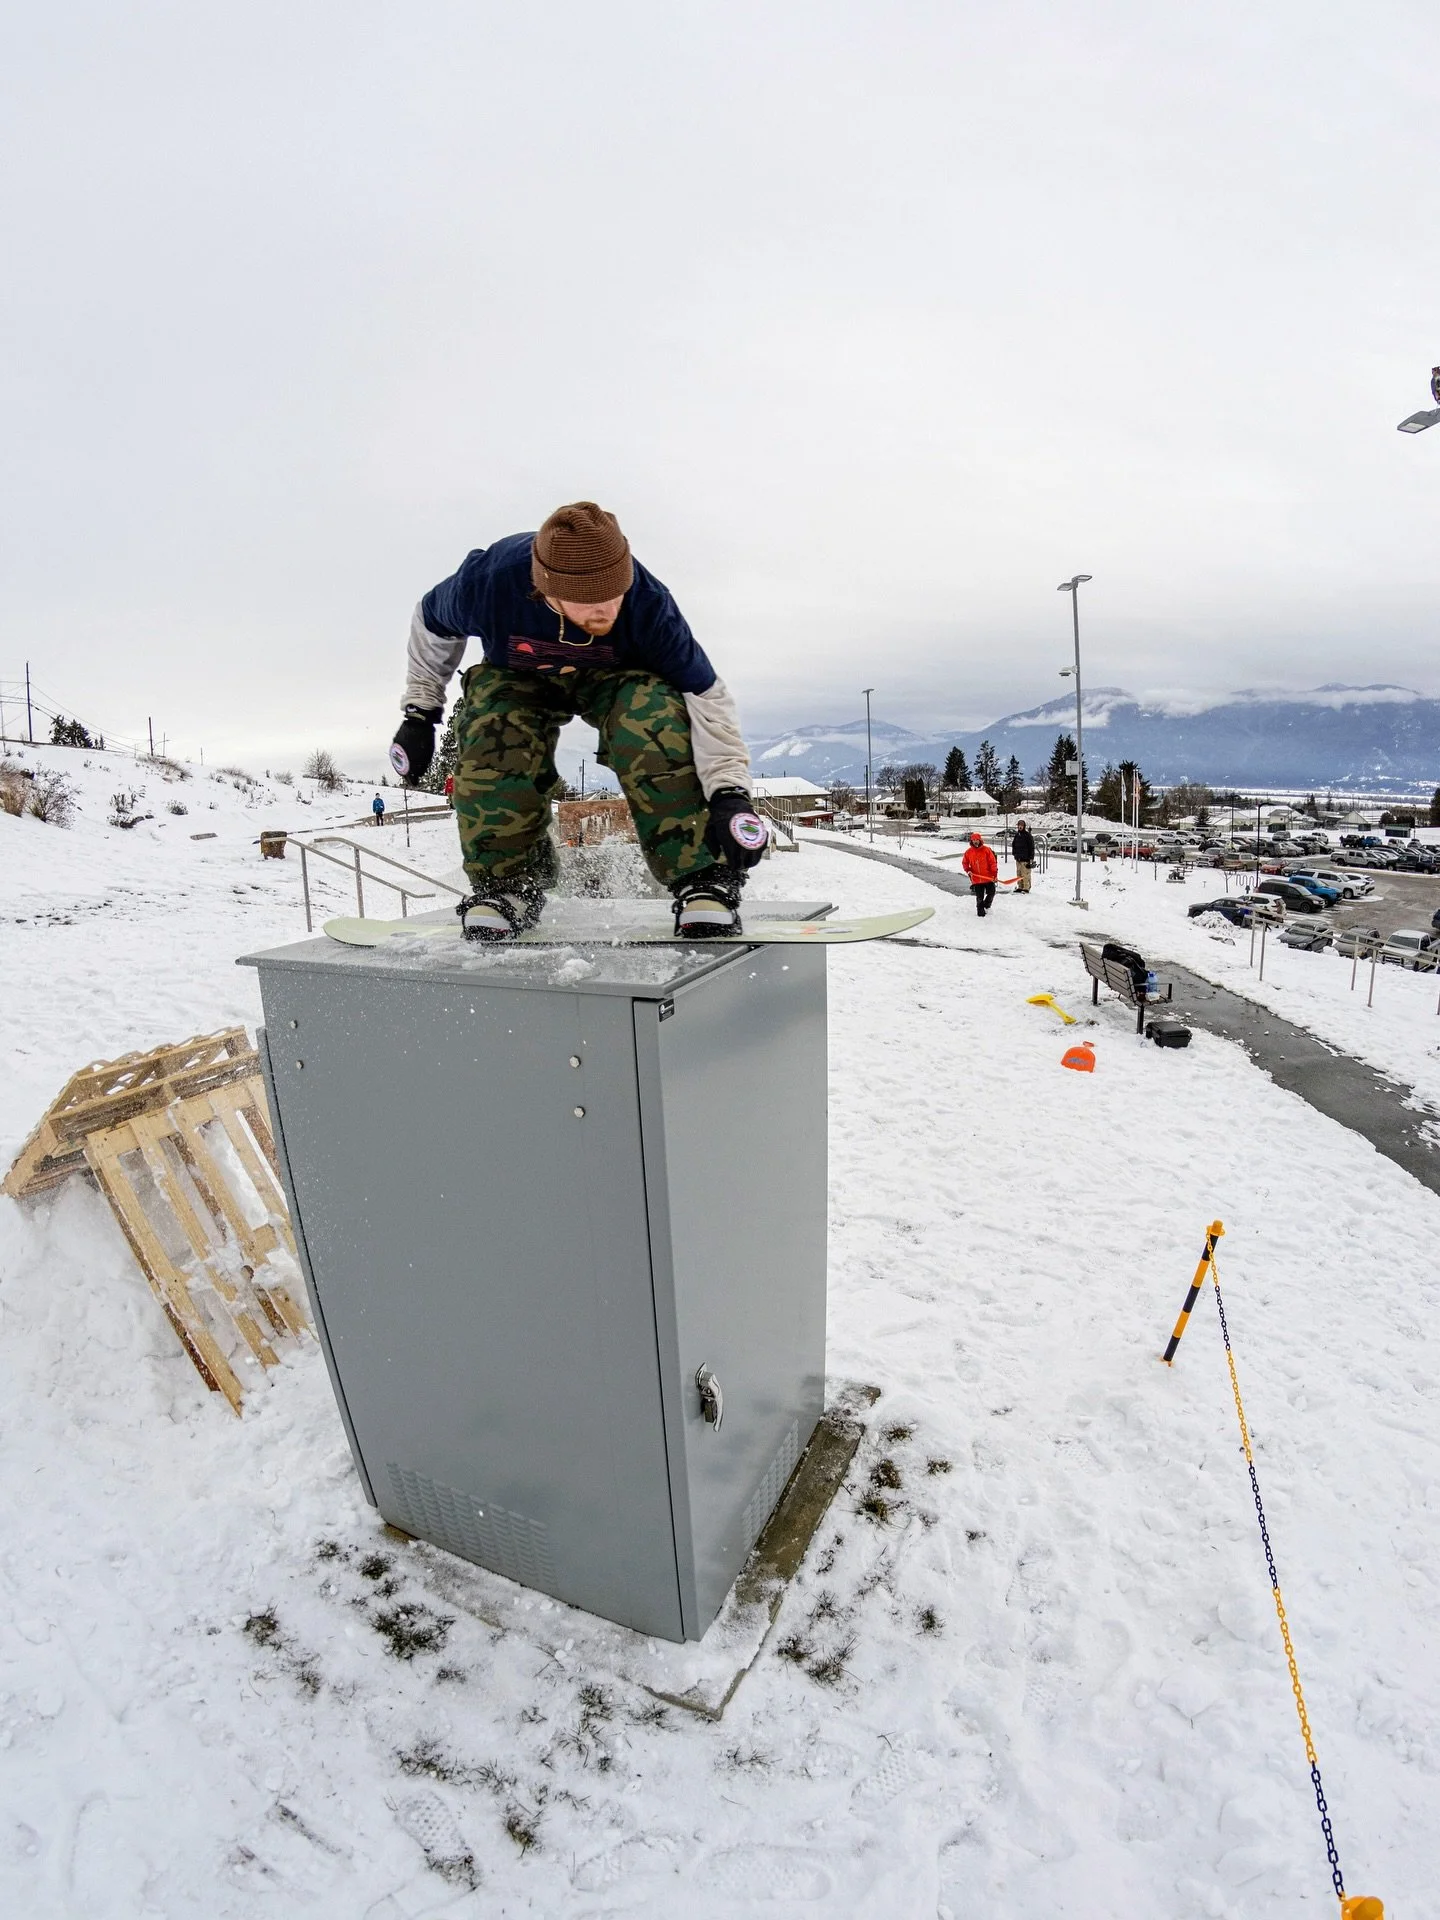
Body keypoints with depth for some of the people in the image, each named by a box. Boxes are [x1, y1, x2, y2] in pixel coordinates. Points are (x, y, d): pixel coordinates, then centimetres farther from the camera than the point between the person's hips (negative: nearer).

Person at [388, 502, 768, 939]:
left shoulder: (646, 603, -34)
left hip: (616, 676, -1)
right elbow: (431, 623, -8)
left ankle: (703, 880, -23)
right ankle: (504, 885, -6)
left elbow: (706, 695, -31)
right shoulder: (486, 581, -31)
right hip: (517, 676, 1)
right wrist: (420, 712, -3)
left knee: (657, 727, -34)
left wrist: (729, 791, -43)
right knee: (494, 755, -29)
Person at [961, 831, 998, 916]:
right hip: (976, 879, 1)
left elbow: (993, 862, -7)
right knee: (979, 897, 4)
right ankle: (981, 913, 17)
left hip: (988, 877, -1)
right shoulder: (968, 852, 1)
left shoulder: (987, 850, -6)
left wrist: (994, 873, -12)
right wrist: (968, 870, -3)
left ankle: (986, 905, 33)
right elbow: (965, 863, 14)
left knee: (991, 893, 5)